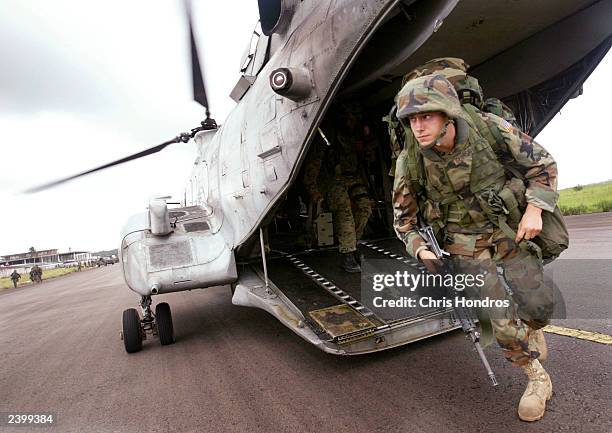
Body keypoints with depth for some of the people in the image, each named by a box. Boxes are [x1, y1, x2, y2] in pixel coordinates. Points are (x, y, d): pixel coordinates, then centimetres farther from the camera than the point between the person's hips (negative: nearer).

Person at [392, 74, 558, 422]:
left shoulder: (490, 128, -19)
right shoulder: (410, 163, -18)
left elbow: (542, 163, -3)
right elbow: (404, 219, -5)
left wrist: (535, 209, -14)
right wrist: (422, 251, -20)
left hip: (510, 231, 1)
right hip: (466, 244, -1)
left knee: (538, 307, -1)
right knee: (501, 318, -5)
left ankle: (531, 327, 39)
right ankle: (538, 380, 23)